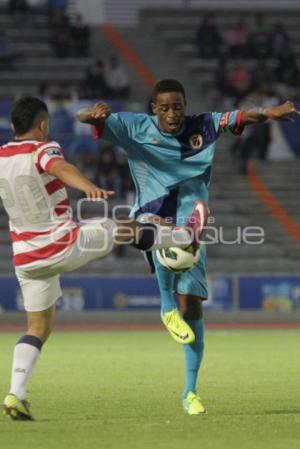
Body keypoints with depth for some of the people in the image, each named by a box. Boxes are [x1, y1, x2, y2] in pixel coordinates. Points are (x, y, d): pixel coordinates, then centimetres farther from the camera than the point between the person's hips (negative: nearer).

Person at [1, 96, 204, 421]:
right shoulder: (43, 150, -15)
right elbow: (62, 168, -37)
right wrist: (89, 187, -56)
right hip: (64, 246, -6)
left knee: (39, 327, 11)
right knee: (127, 229, 15)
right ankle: (188, 234, 35)